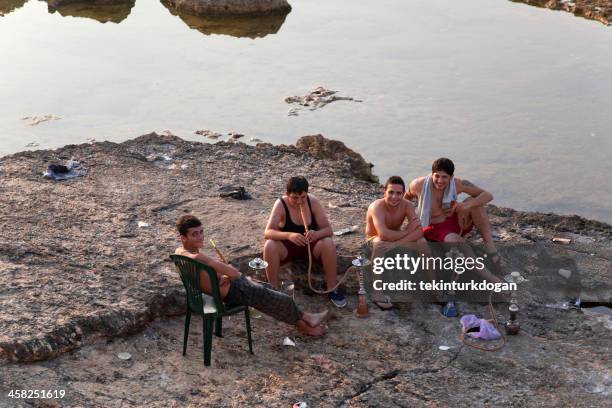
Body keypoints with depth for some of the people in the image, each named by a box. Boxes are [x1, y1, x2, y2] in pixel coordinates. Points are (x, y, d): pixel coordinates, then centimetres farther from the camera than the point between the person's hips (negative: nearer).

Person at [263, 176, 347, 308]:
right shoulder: (281, 204, -19)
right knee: (269, 245, -33)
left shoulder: (313, 201, -14)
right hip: (287, 246, -1)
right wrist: (289, 235, -49)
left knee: (328, 243, -30)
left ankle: (332, 289, -17)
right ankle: (274, 290, -18)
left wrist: (316, 234, -40)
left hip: (310, 245, 1)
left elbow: (328, 230, -15)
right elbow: (268, 233, -30)